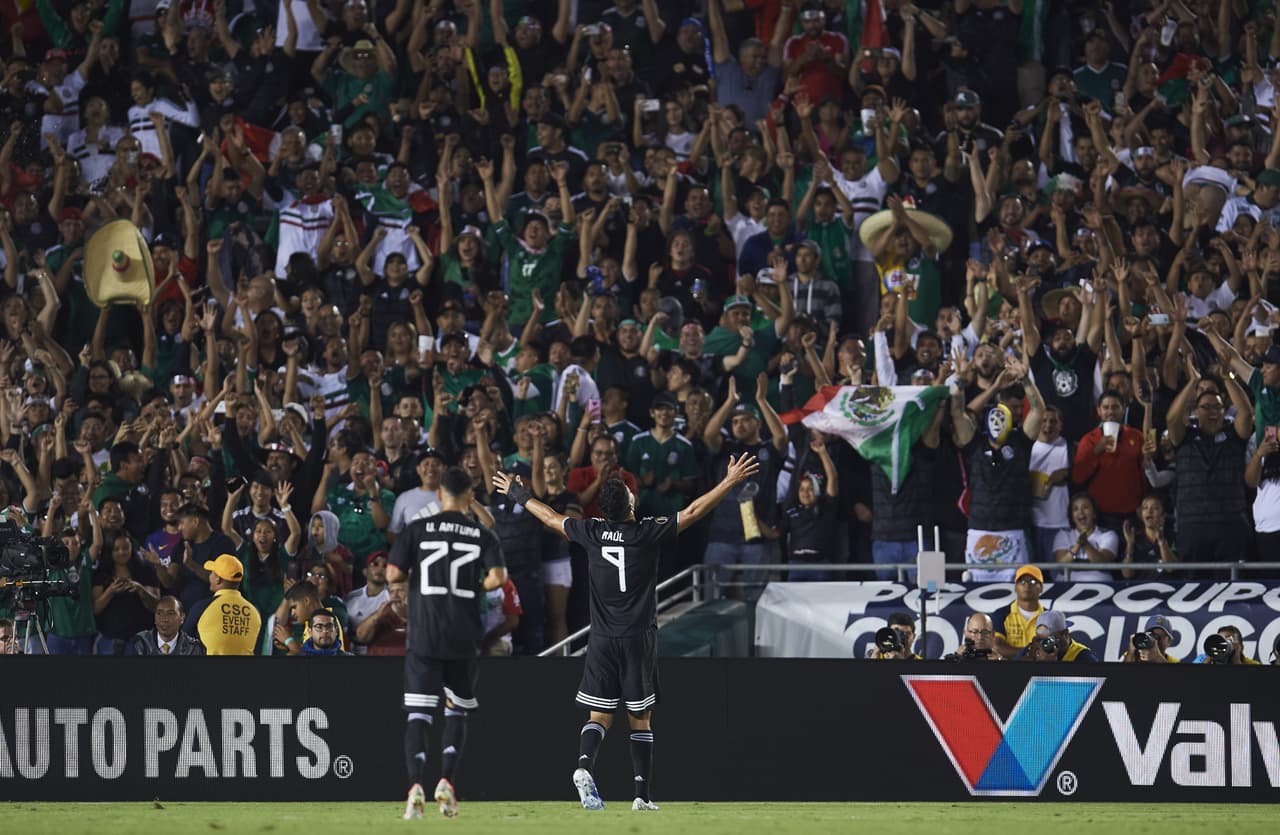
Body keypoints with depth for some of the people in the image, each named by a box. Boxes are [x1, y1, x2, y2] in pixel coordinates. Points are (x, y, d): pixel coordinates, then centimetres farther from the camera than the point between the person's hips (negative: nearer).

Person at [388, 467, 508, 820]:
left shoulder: (417, 530, 1)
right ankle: (446, 781, 2)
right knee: (457, 712, 17)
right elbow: (498, 577, -10)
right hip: (464, 638, 1)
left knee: (418, 714, -3)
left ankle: (416, 786, -19)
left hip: (424, 634, -1)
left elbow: (393, 575, -5)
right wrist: (476, 588, 10)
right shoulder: (482, 535, 3)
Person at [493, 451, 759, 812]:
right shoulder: (648, 533, -8)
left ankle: (584, 765, -26)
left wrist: (518, 495, 31)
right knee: (641, 719, 5)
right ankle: (642, 796, 3)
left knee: (599, 716, 2)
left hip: (601, 640, 2)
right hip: (639, 640, -2)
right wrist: (730, 482, -2)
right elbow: (693, 512, -8)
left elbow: (550, 517, 15)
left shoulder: (591, 532, 0)